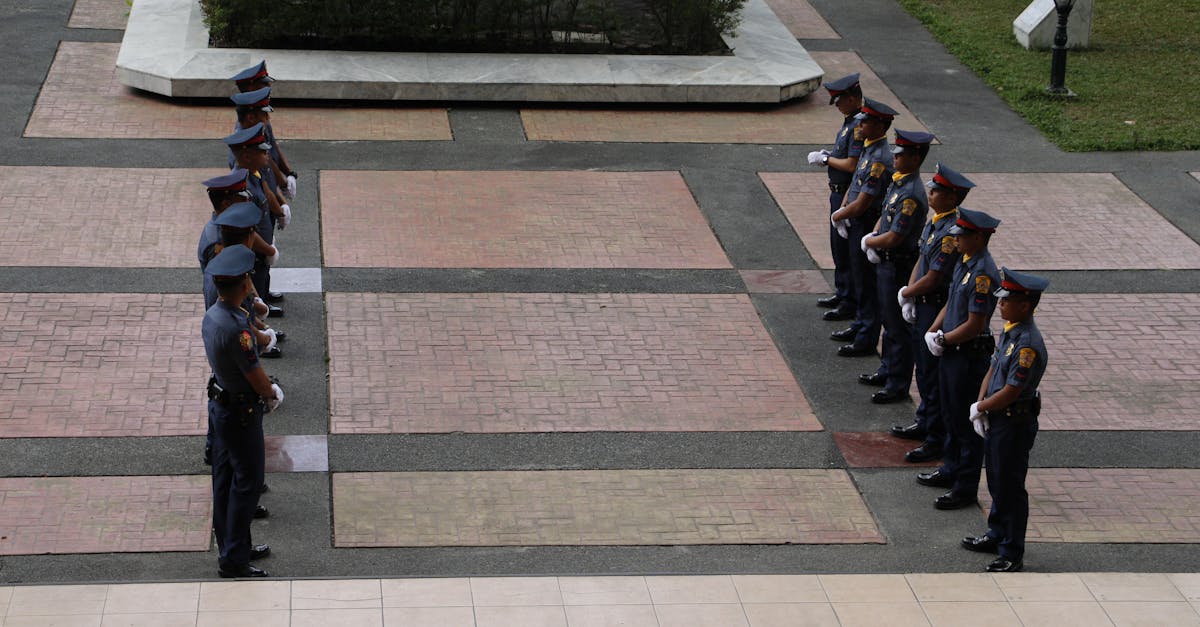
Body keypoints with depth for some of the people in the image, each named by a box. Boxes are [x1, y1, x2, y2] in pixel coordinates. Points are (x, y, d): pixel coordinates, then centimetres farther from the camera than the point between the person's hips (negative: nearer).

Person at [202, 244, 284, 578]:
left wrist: (267, 389, 9)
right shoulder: (236, 328, -30)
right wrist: (272, 394, 1)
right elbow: (257, 378, -20)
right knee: (247, 482, 0)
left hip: (221, 403, 9)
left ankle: (231, 547, 30)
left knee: (225, 479, 17)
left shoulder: (211, 315, -1)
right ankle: (233, 560, 4)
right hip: (241, 412, -9)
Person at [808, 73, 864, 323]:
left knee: (846, 249, -3)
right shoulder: (850, 122, 10)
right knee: (838, 244, 20)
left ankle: (850, 304, 4)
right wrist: (827, 155, 5)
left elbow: (852, 165, -26)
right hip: (838, 192, 10)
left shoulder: (859, 126, -23)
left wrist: (825, 159, -13)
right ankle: (842, 293, 32)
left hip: (848, 195, -10)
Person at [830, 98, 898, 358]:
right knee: (859, 279, 20)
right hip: (857, 226, 10)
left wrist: (838, 216, -9)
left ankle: (866, 340, 8)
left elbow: (862, 204, -24)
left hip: (868, 227, -10)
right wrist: (842, 210, 1)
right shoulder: (869, 149, 6)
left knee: (866, 283, 0)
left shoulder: (880, 160, -25)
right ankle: (860, 326, 34)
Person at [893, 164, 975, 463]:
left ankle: (936, 440, 8)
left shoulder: (952, 233, -26)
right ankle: (925, 422, 38)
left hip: (937, 309, -10)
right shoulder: (934, 222, 5)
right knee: (923, 367, 22)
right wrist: (910, 294, 1)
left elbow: (932, 279, -24)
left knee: (934, 375, -1)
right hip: (923, 306, 10)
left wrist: (906, 293, -8)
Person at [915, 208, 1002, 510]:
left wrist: (943, 340, -12)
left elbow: (974, 325, -24)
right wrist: (933, 331, 1)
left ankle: (966, 488, 8)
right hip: (951, 352, 10)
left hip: (970, 357, -10)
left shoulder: (983, 274, -24)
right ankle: (951, 469, 36)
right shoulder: (964, 263, 7)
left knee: (966, 422, 0)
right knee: (951, 416, 21)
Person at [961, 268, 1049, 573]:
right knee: (996, 482, 22)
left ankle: (1012, 554, 13)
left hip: (1015, 424, -9)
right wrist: (980, 407, -1)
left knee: (1010, 488, 2)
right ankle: (997, 535, 39)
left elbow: (1009, 393, -25)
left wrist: (980, 408, -10)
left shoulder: (1028, 344, -26)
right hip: (996, 420, 9)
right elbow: (992, 370, 10)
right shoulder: (1009, 331, 4)